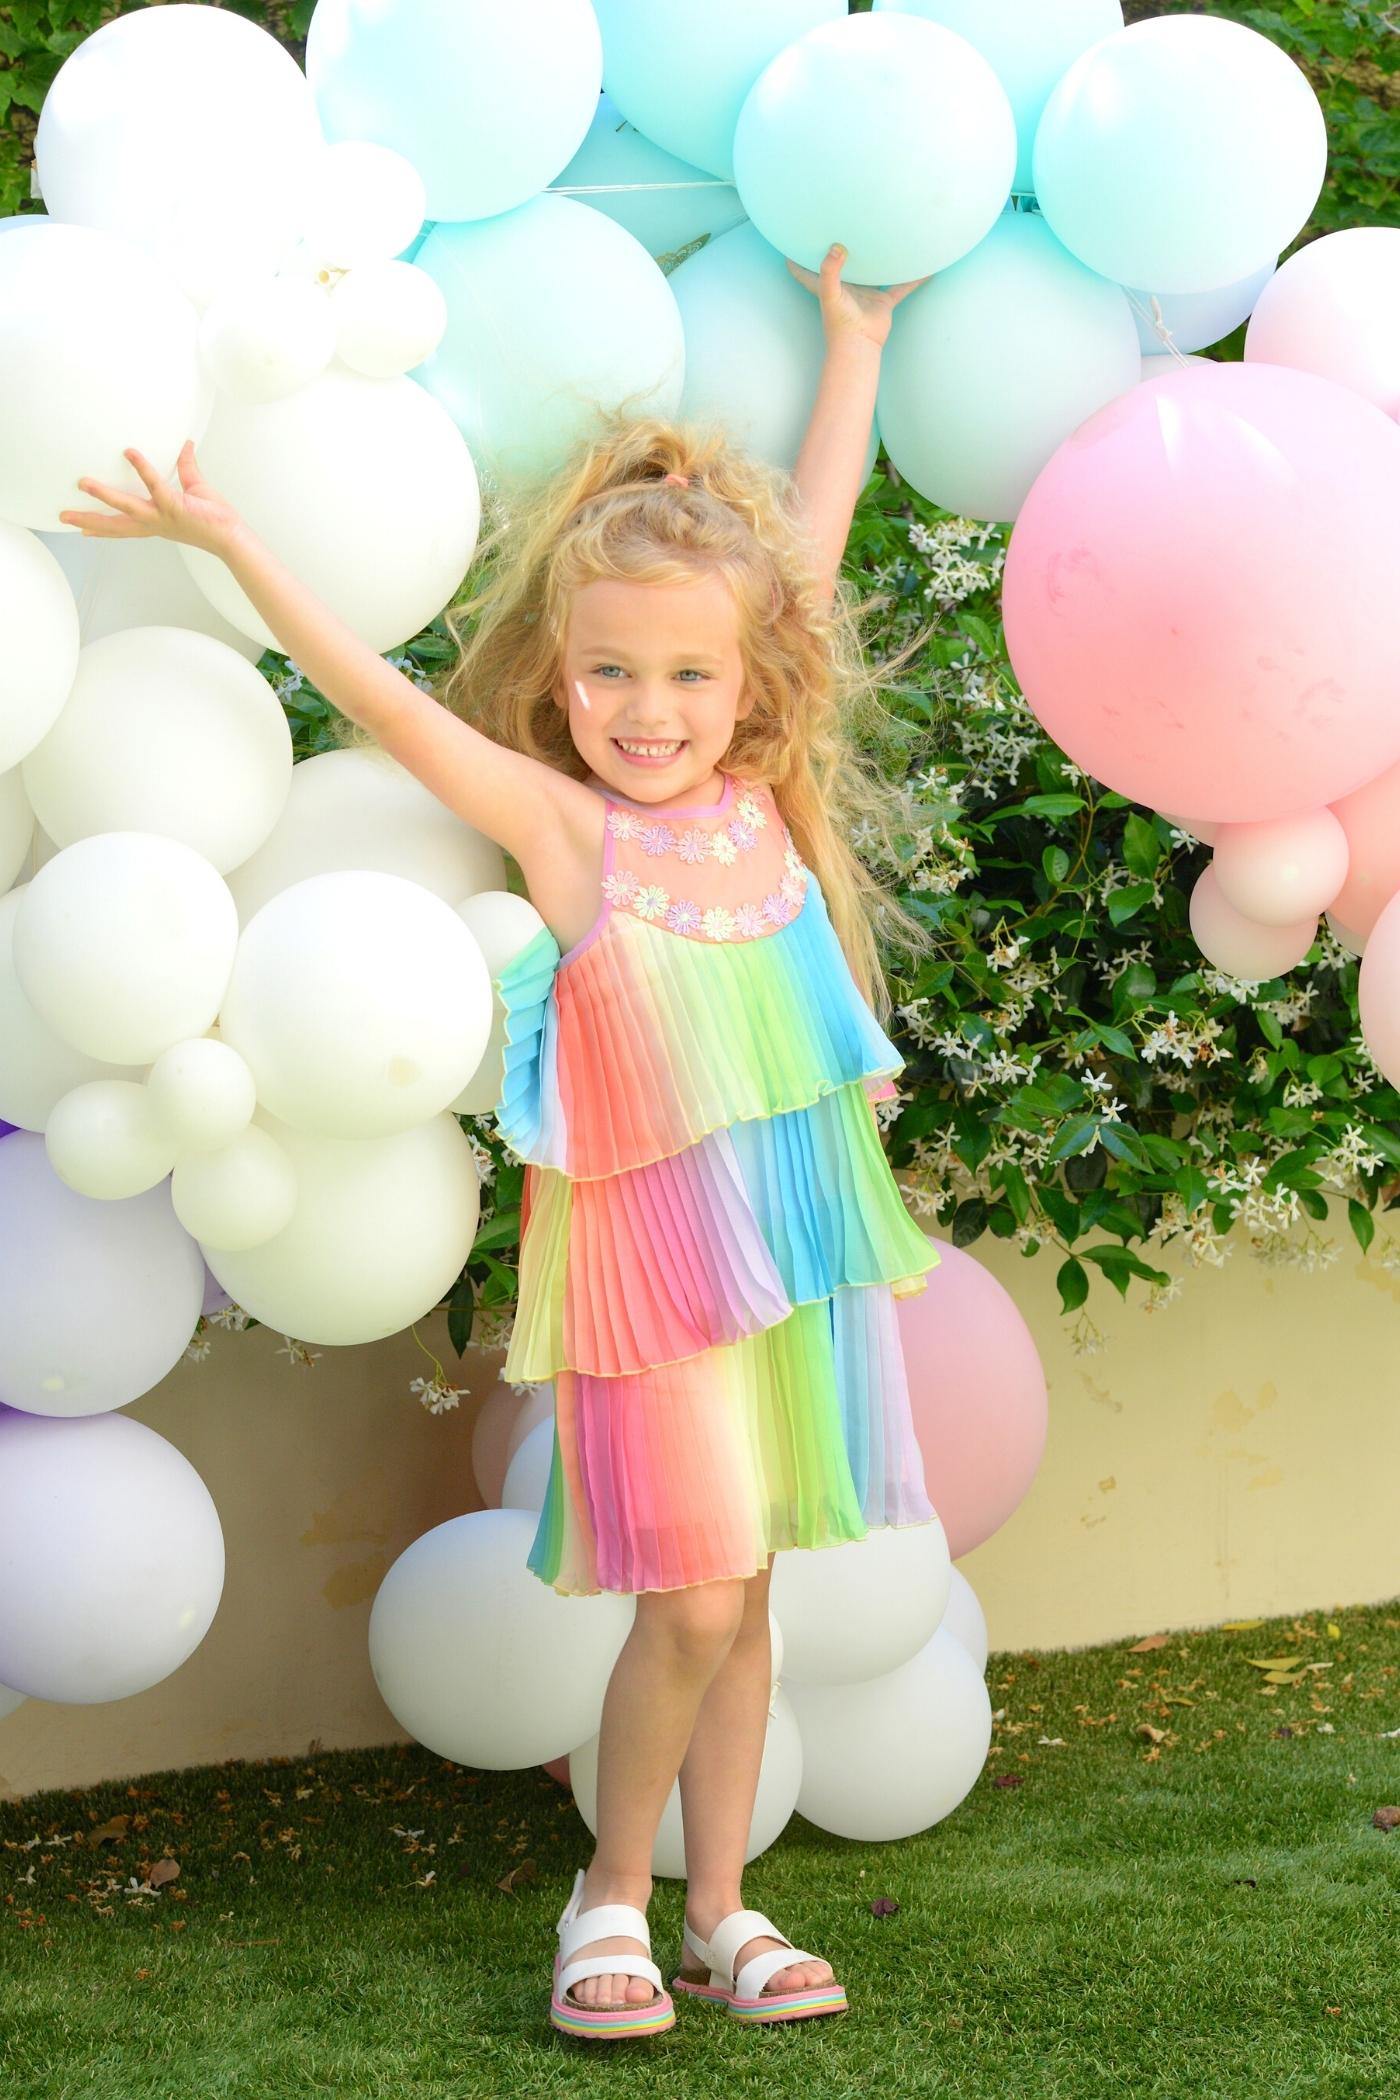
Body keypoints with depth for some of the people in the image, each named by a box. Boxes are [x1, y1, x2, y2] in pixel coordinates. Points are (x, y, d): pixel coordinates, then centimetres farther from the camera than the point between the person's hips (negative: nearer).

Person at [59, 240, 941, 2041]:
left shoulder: (761, 796, 4)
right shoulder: (560, 826, -7)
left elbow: (812, 539, 12)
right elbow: (383, 701, -15)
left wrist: (853, 342, 20)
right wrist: (230, 544, -19)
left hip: (794, 1234, 5)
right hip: (648, 1246, -5)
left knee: (739, 1598, 11)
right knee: (691, 1606, -6)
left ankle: (720, 1909, 22)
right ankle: (611, 1901, 14)